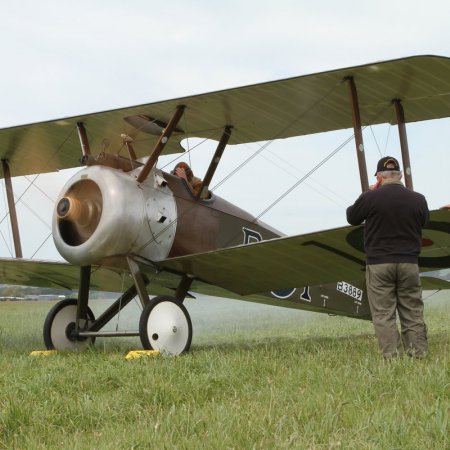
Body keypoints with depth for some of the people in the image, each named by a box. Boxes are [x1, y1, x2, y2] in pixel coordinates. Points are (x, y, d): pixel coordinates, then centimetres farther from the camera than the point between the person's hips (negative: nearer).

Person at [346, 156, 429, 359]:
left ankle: (392, 356, -5)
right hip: (409, 264, 3)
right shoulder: (418, 199, -1)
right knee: (412, 313, 10)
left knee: (383, 314, 1)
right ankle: (419, 354, 9)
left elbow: (352, 217, 6)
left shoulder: (370, 198, -10)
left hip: (378, 264, -3)